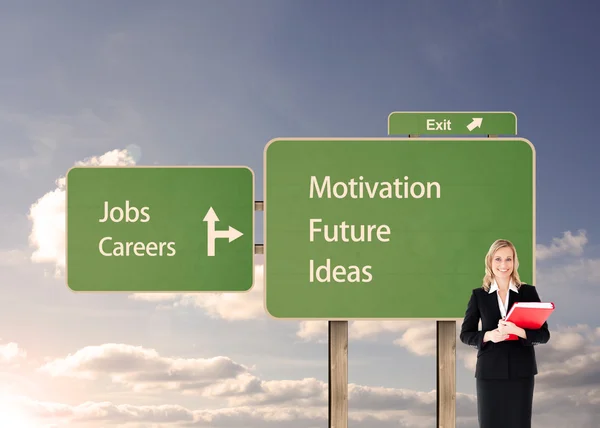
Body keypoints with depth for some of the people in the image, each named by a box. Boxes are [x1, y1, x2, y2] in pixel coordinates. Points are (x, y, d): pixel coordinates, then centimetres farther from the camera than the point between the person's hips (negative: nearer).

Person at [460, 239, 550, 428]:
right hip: (489, 371, 0)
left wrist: (518, 331, -20)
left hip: (521, 371, 0)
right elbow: (465, 334, 5)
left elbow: (544, 334, -1)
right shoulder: (479, 295, 4)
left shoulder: (528, 292, 3)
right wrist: (489, 335, -15)